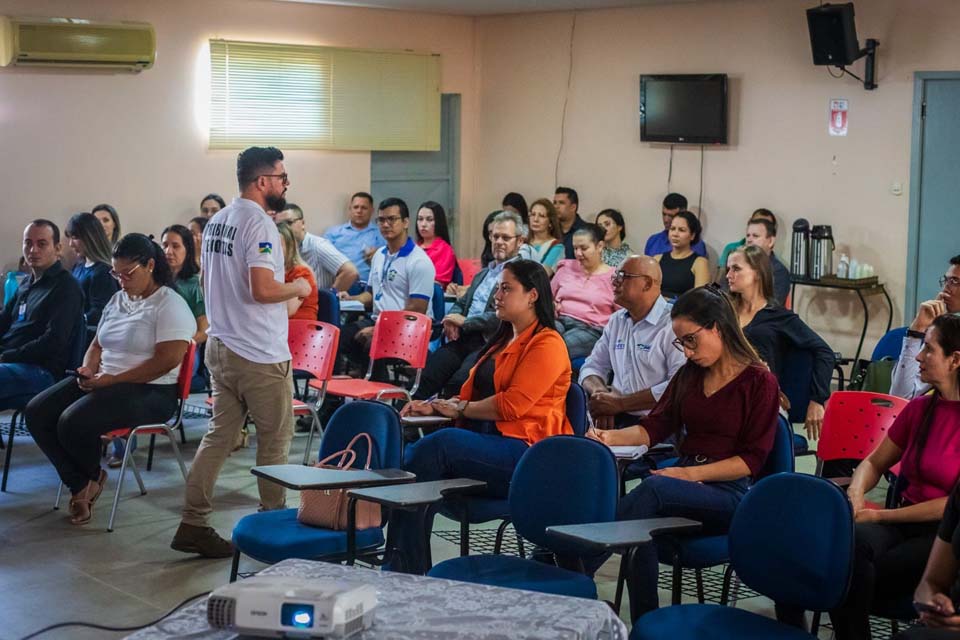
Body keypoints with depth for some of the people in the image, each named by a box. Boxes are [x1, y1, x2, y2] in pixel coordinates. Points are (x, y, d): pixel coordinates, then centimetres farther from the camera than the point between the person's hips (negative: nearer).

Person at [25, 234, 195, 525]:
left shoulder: (170, 305, -10)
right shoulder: (117, 299, 16)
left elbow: (167, 360, -20)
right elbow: (98, 344, 22)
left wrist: (112, 380, -20)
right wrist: (88, 369, -2)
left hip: (148, 392, -9)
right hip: (105, 382, 9)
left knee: (72, 423, -28)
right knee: (36, 413, -9)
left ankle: (93, 477, 5)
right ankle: (80, 485, -1)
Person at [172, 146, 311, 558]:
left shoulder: (216, 222, 12)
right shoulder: (259, 224, -17)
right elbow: (262, 289, -26)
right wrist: (298, 288, -8)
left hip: (221, 346, 9)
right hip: (259, 354, -9)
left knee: (220, 435, 10)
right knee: (274, 440, 5)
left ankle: (193, 524, 8)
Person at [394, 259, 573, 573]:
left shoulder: (548, 344, -4)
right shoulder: (502, 341, 26)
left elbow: (512, 404, -14)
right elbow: (472, 394, 26)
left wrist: (459, 408, -4)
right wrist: (435, 406, 7)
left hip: (522, 449, -9)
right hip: (482, 440, 9)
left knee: (440, 443, -32)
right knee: (408, 455, -18)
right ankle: (404, 567, -26)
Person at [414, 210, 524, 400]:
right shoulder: (483, 273, 27)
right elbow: (461, 303, 28)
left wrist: (465, 321, -9)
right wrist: (452, 321, 3)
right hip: (464, 339, 7)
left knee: (457, 383, -31)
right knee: (425, 375, -17)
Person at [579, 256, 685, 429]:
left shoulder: (673, 324, -7)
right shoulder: (616, 321, 17)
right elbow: (592, 367, 19)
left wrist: (619, 403, -14)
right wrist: (599, 391, -6)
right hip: (616, 420, 7)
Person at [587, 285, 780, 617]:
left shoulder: (759, 381, -2)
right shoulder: (689, 375, 17)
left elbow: (752, 459, -7)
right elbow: (655, 427, 12)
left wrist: (691, 473, -15)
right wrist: (611, 437, -7)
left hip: (730, 492, -5)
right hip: (685, 481, 5)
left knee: (654, 489, -35)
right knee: (642, 522, -32)